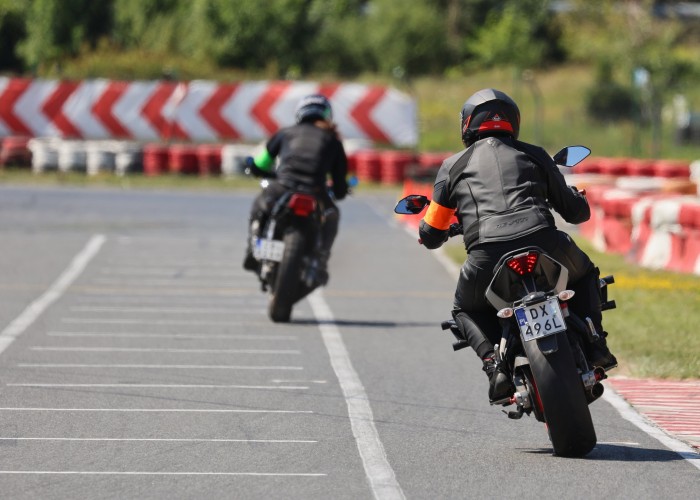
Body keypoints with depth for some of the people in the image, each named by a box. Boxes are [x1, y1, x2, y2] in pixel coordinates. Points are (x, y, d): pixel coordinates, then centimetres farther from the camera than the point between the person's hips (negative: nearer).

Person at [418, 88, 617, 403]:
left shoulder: (454, 165, 20)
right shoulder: (533, 155, 23)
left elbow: (432, 236, 20)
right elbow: (577, 211, 26)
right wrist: (577, 198, 51)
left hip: (487, 255, -1)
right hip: (543, 243, 1)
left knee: (465, 310, 30)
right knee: (583, 273, 34)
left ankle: (495, 363, 3)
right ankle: (594, 344, 13)